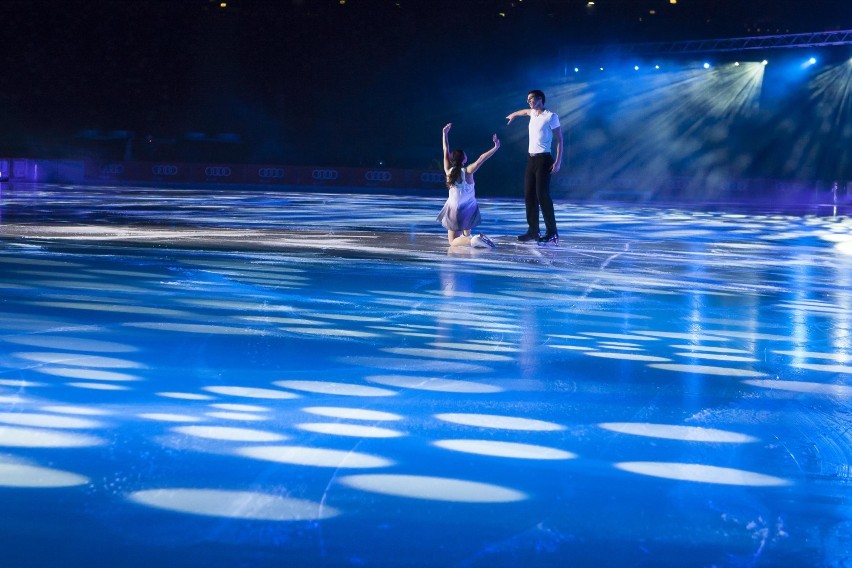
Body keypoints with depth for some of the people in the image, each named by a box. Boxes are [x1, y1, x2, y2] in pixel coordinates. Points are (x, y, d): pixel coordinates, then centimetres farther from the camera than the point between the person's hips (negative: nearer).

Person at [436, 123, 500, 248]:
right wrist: (496, 147, -20)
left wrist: (445, 133, 11)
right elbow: (481, 159, -23)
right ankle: (466, 235, 39)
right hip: (469, 210, 0)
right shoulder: (468, 171, -16)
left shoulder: (449, 171, -9)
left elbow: (446, 151, 1)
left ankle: (471, 240, -25)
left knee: (453, 241, 4)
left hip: (454, 211, 0)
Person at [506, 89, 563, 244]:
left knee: (542, 195, -13)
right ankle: (532, 231, 9)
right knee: (529, 195, 4)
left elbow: (559, 140, -10)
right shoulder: (533, 113, 14)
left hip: (543, 159, -8)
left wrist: (558, 162, -18)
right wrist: (513, 115, 58)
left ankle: (552, 233, -12)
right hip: (531, 159, 8)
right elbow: (525, 111, 41)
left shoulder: (551, 116, -9)